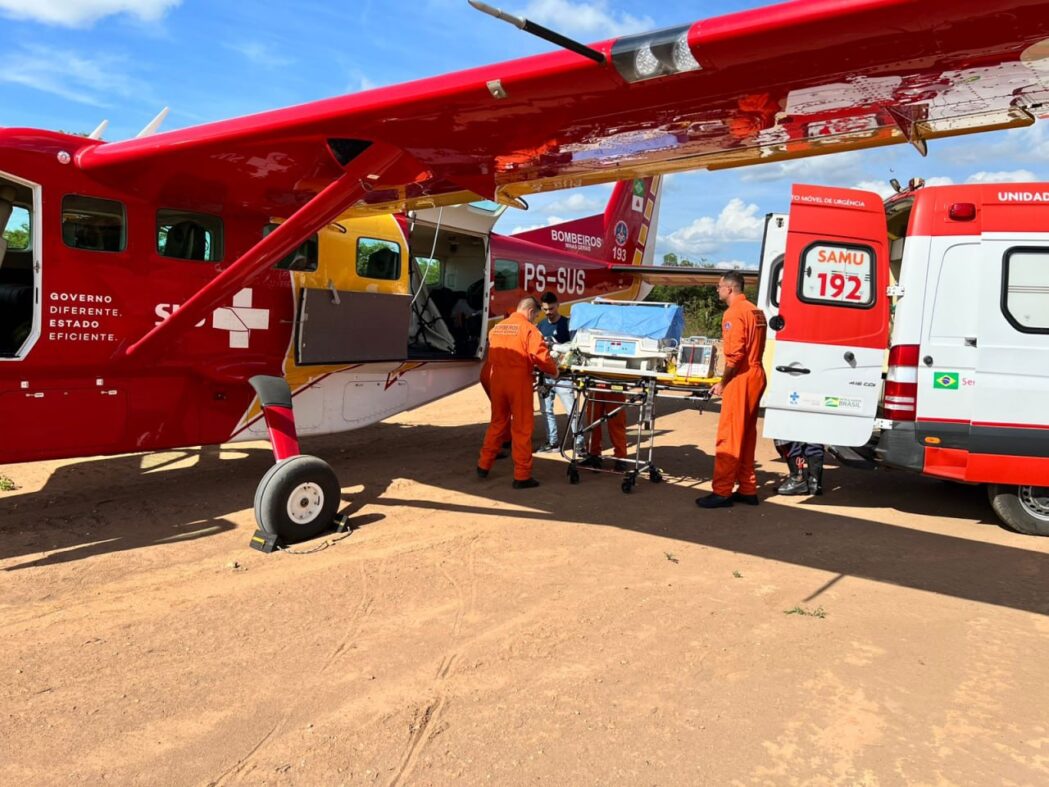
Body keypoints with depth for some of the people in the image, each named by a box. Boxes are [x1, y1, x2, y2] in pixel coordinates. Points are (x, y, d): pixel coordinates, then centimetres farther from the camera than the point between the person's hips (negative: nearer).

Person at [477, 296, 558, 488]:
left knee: (497, 423, 20)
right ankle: (522, 476, 5)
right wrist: (554, 371, 0)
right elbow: (541, 356, -16)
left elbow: (492, 355, 14)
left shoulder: (496, 328, 11)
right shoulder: (529, 329, -8)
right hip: (518, 381, -6)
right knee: (522, 428, 2)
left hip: (496, 380, 6)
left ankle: (483, 466, 26)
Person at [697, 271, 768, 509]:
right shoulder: (756, 311, 15)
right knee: (747, 436, 14)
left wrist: (722, 383, -11)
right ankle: (747, 489, 19)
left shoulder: (734, 313, -13)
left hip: (741, 379, -9)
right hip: (756, 375, 9)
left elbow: (734, 354, -21)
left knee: (729, 437, -5)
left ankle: (722, 492, -1)